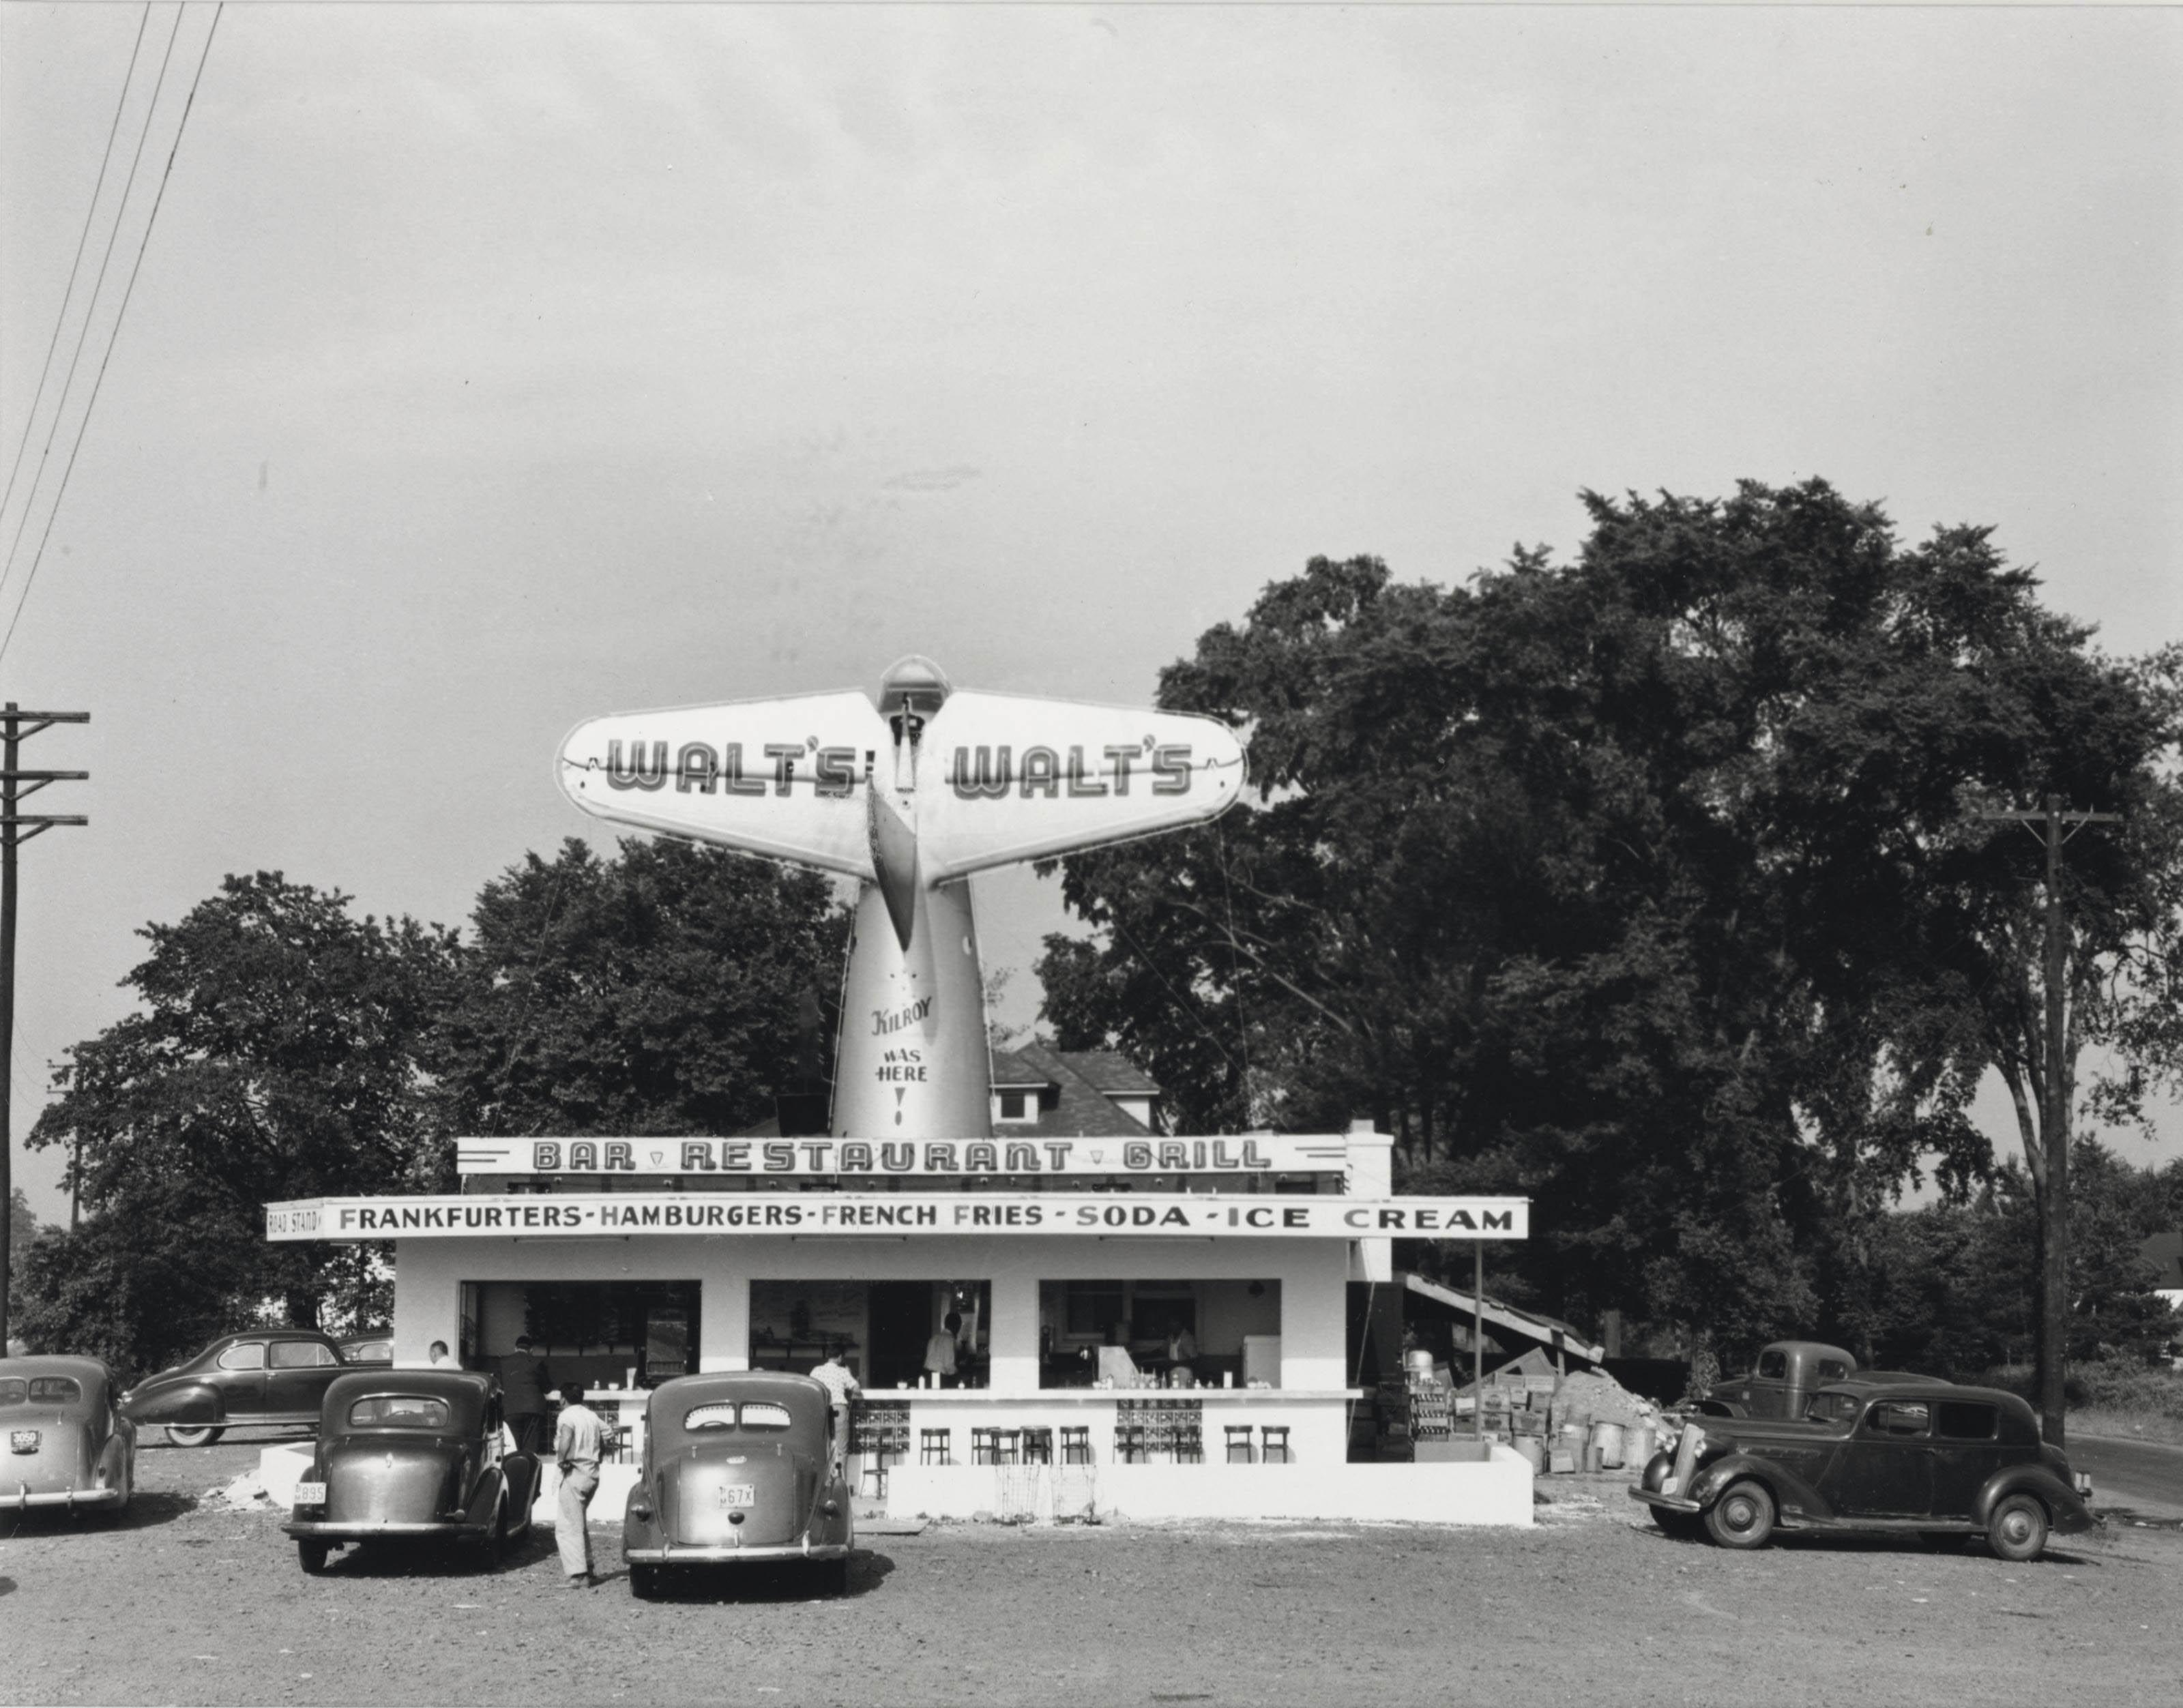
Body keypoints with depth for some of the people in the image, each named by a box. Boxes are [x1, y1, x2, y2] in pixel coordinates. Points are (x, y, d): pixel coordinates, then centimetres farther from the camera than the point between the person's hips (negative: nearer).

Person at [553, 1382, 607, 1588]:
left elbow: (565, 1442, -27)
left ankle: (579, 1576, -13)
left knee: (568, 1527, -5)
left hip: (575, 1473, -8)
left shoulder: (567, 1416, -9)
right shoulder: (592, 1416, 14)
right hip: (593, 1474, 8)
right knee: (579, 1524, 22)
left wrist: (561, 1460, -14)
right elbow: (603, 1447, 19)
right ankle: (588, 1569, 22)